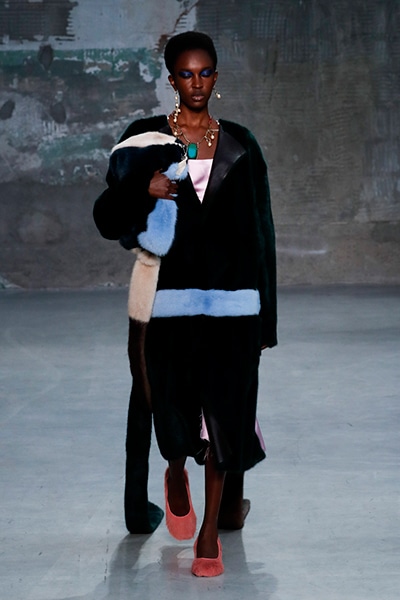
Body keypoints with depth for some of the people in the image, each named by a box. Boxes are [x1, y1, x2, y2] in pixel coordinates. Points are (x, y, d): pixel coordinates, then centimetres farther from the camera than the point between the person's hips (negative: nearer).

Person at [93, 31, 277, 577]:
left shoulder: (239, 145, 8)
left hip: (232, 298, 1)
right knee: (175, 406, -5)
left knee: (224, 409, -1)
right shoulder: (145, 138, 5)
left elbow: (259, 231, 8)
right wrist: (145, 191, -18)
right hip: (171, 299, -1)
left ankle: (210, 530, 13)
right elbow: (108, 219, 3)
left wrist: (264, 318, 5)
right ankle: (177, 475, 32)